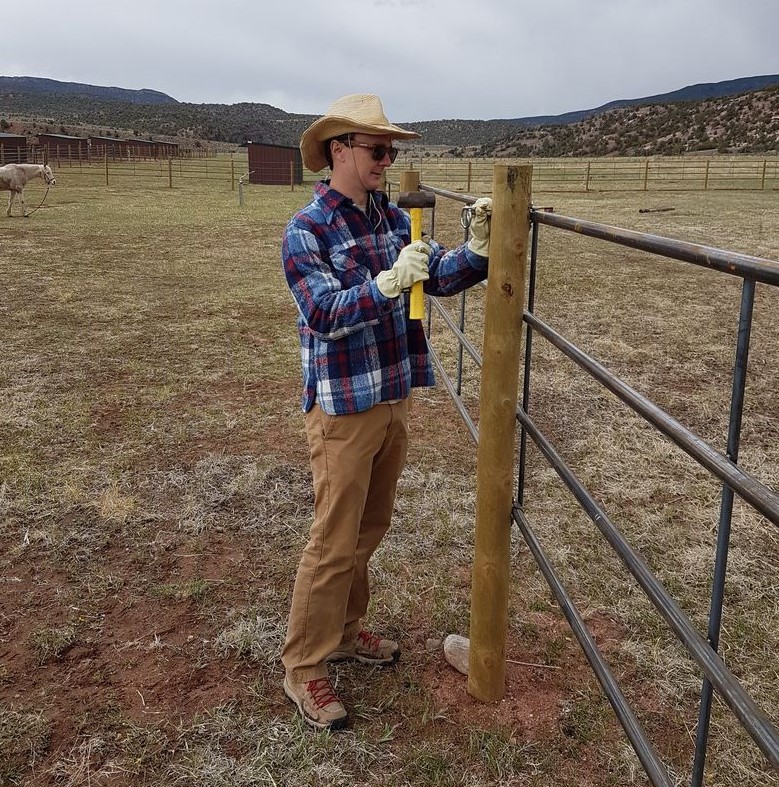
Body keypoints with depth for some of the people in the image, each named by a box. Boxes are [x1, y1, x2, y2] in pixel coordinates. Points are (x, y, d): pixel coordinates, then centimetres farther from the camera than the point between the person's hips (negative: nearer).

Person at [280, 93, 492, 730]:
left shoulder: (395, 219, 6)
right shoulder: (307, 230, -13)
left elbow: (442, 277, 0)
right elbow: (325, 313, -24)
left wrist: (477, 249, -19)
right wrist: (387, 284, -38)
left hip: (395, 397, 7)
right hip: (343, 407, -7)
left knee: (371, 528, 18)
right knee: (334, 542, 0)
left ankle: (345, 631, 38)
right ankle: (304, 668, 17)